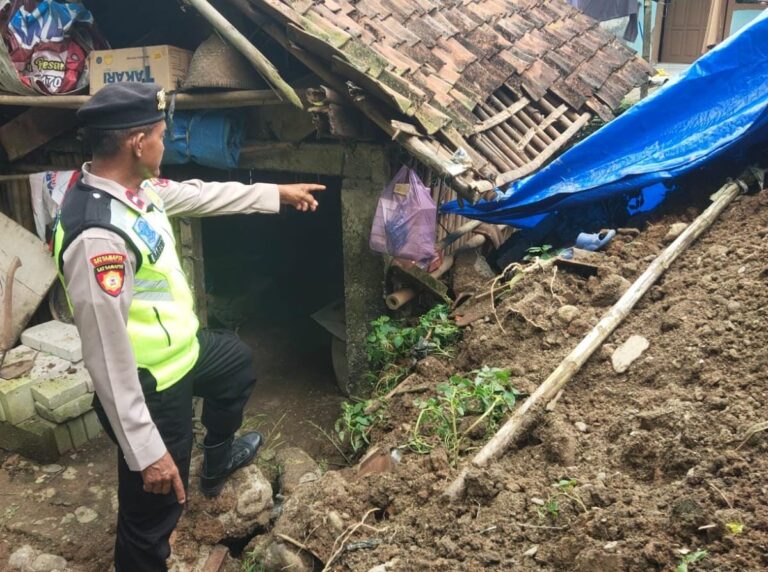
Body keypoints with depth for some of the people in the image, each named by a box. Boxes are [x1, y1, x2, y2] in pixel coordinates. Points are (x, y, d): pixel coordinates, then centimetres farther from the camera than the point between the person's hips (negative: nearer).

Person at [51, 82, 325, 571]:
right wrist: (146, 451, -26)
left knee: (238, 360, 36)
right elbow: (108, 358, -31)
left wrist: (277, 194, 22)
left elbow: (200, 195, 14)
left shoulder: (136, 188, -5)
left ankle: (217, 463, 59)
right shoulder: (97, 237, -34)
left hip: (181, 348, 10)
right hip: (150, 386, -10)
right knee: (152, 513, 7)